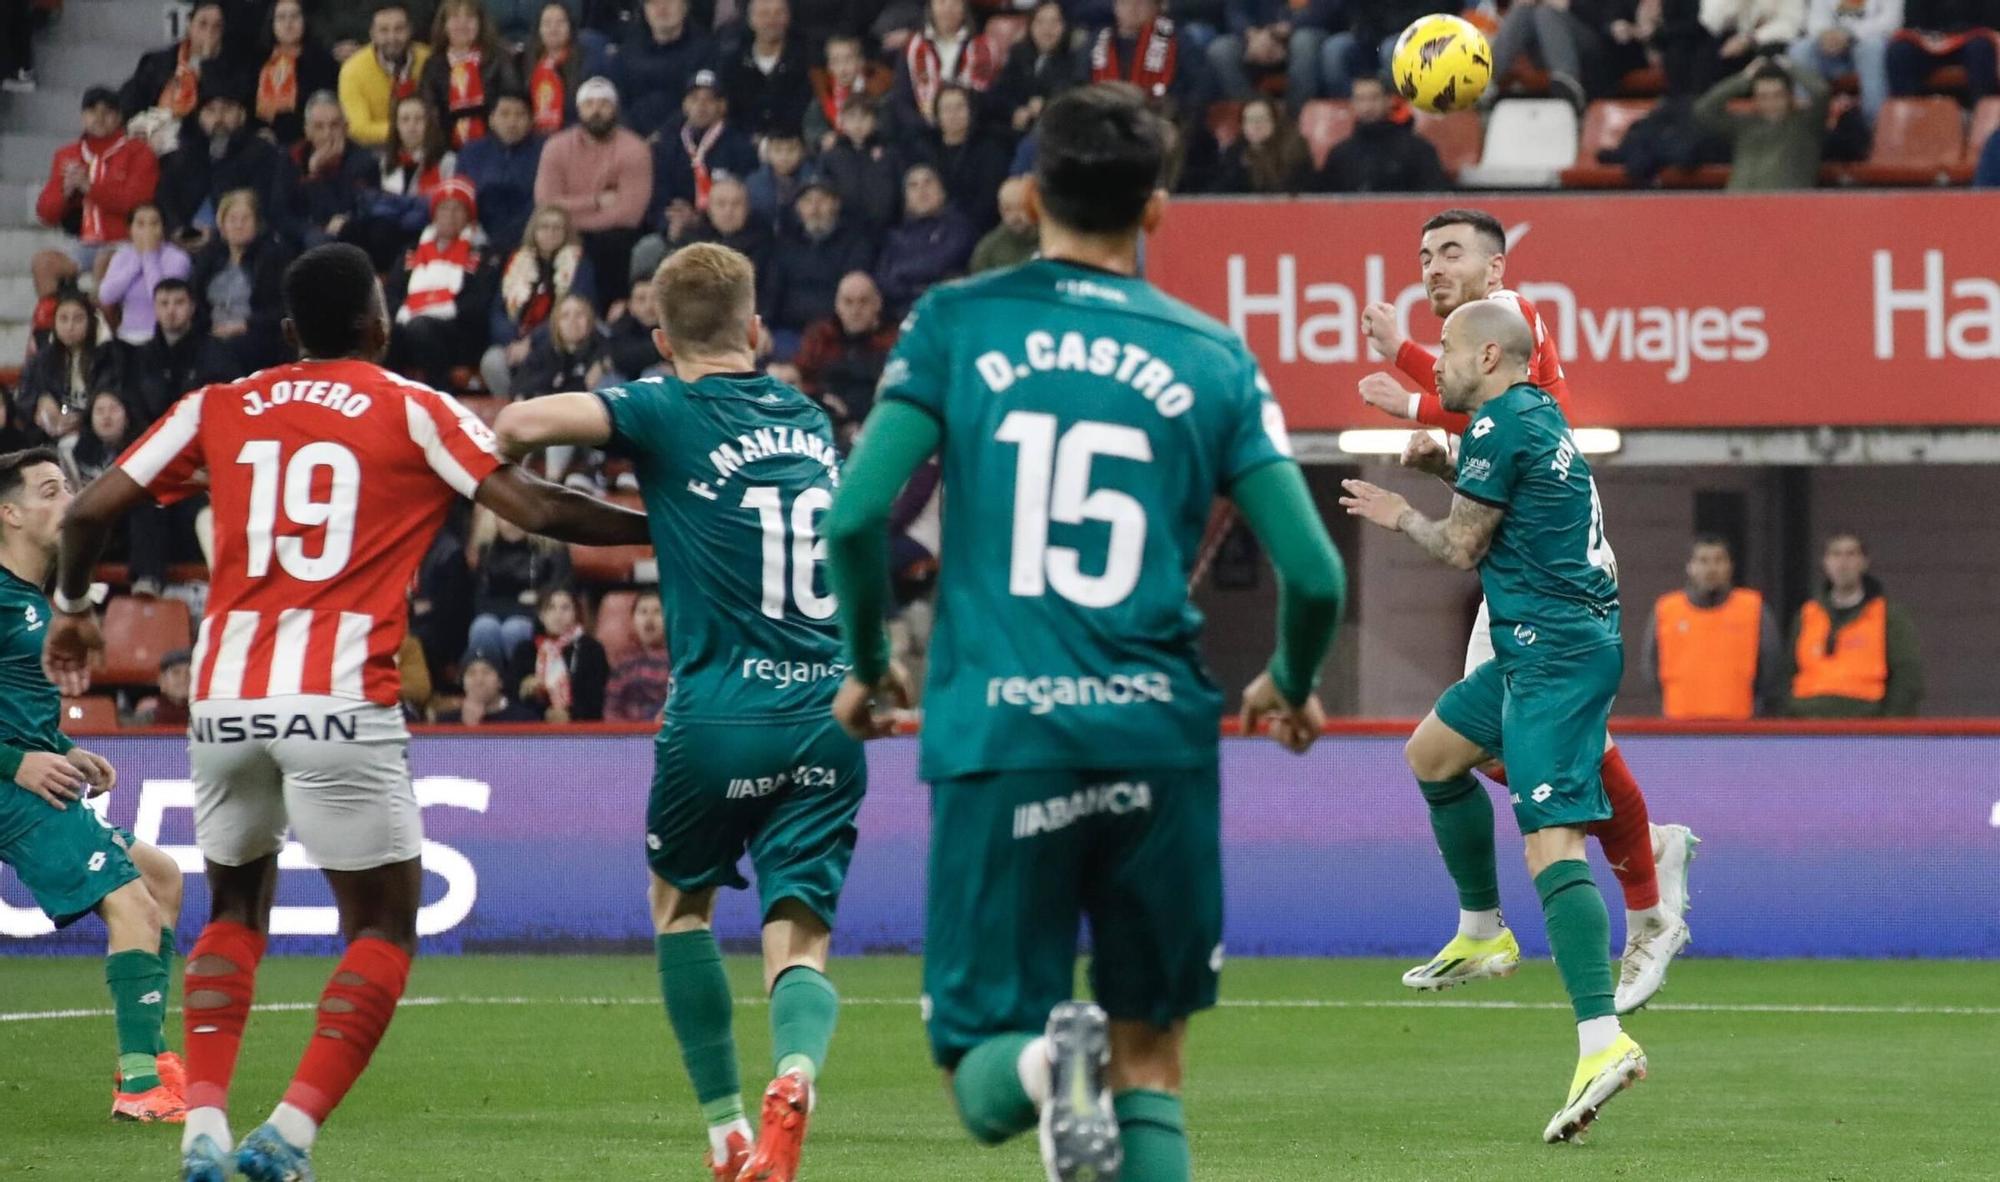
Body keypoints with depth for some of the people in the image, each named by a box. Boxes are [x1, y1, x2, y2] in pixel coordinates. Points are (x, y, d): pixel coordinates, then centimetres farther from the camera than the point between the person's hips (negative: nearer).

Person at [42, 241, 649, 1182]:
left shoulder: (218, 410, 13)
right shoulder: (416, 414, 4)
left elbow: (90, 511, 13)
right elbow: (535, 508, -3)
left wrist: (71, 606, 32)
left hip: (226, 704, 4)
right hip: (339, 706, -4)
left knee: (234, 909, 22)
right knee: (384, 928, 7)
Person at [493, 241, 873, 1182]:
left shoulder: (670, 413, -3)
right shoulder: (811, 421, 14)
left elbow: (521, 424, -17)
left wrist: (502, 462, 7)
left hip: (717, 716, -3)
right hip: (828, 718, 3)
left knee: (680, 900, 23)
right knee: (797, 941, 2)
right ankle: (795, 1073, -31)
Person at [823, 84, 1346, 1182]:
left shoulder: (955, 324, 5)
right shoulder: (1213, 358, 7)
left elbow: (855, 517, -5)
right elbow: (1315, 575, 3)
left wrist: (865, 669, 13)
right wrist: (1291, 687, 25)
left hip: (997, 735, -1)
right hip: (1159, 740, 1)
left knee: (983, 1079, 5)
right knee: (1150, 1063, 15)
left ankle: (1046, 1059, -30)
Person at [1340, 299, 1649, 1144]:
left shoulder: (1501, 422, -12)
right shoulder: (1538, 414, 16)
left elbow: (1462, 546, -8)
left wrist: (1400, 516, 10)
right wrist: (1441, 463, 16)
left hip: (1555, 654, -11)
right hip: (1537, 649, 11)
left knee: (1551, 839, -20)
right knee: (1432, 753, 27)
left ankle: (1603, 1041, -33)